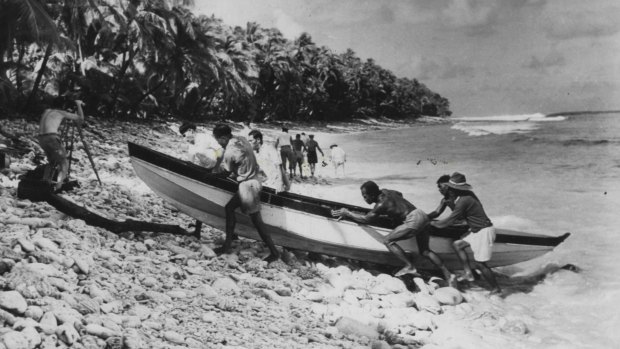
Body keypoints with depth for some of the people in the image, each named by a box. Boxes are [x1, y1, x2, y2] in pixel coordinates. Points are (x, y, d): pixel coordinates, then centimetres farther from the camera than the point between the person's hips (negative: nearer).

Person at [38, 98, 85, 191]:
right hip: (52, 137, -7)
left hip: (41, 139, 7)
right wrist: (79, 104, 27)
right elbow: (81, 118, 13)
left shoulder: (46, 111, 26)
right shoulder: (62, 113, 10)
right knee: (64, 163, 1)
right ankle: (58, 186, -19)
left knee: (52, 162, 26)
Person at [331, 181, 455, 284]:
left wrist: (347, 213, -1)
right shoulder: (385, 191, 11)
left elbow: (366, 219, -9)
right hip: (422, 215, 10)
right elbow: (400, 194, 31)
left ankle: (409, 266, -7)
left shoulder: (381, 204, -13)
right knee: (425, 251, 13)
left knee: (388, 240, -6)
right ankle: (447, 274, 9)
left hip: (413, 220, -10)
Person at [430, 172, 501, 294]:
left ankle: (496, 289, 9)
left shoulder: (464, 201, -21)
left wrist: (433, 223, -1)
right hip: (477, 230, 10)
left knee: (479, 263, -3)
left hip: (484, 231, -10)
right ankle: (468, 273, 11)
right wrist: (451, 203, 11)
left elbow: (449, 222, -16)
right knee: (457, 244, 12)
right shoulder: (467, 196, 7)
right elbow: (460, 216, 18)